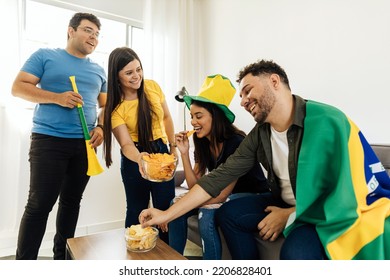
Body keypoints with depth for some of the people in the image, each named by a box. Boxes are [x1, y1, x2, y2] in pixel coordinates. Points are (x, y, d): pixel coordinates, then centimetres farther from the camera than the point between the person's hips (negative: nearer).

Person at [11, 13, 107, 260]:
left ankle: (62, 257, 27)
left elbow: (106, 105, 17)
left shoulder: (98, 70, 16)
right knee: (39, 204, -3)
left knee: (71, 201, 11)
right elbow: (18, 87, -1)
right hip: (49, 141, -4)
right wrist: (57, 98, -16)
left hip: (85, 145, 5)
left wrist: (101, 127, -2)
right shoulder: (45, 56, 4)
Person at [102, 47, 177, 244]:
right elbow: (126, 144, -20)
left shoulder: (153, 87, -5)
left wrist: (173, 149, 7)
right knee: (137, 210, 8)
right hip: (134, 157, -2)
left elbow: (166, 118, 7)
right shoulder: (115, 107, -14)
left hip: (161, 151, 3)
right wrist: (139, 158, -43)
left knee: (166, 209, 5)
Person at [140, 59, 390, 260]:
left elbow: (346, 197, -22)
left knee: (296, 252, -34)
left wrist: (288, 216, -13)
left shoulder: (327, 122, -25)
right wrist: (166, 214, -13)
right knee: (228, 214, -1)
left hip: (335, 212, -6)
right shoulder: (258, 136, -6)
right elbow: (219, 177, -10)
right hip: (288, 206, 6)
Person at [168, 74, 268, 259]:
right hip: (222, 195, 7)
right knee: (176, 204, -9)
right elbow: (195, 187, -3)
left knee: (207, 214, -31)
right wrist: (184, 153, -14)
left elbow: (222, 194, -25)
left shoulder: (236, 143, -24)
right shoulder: (203, 143, -2)